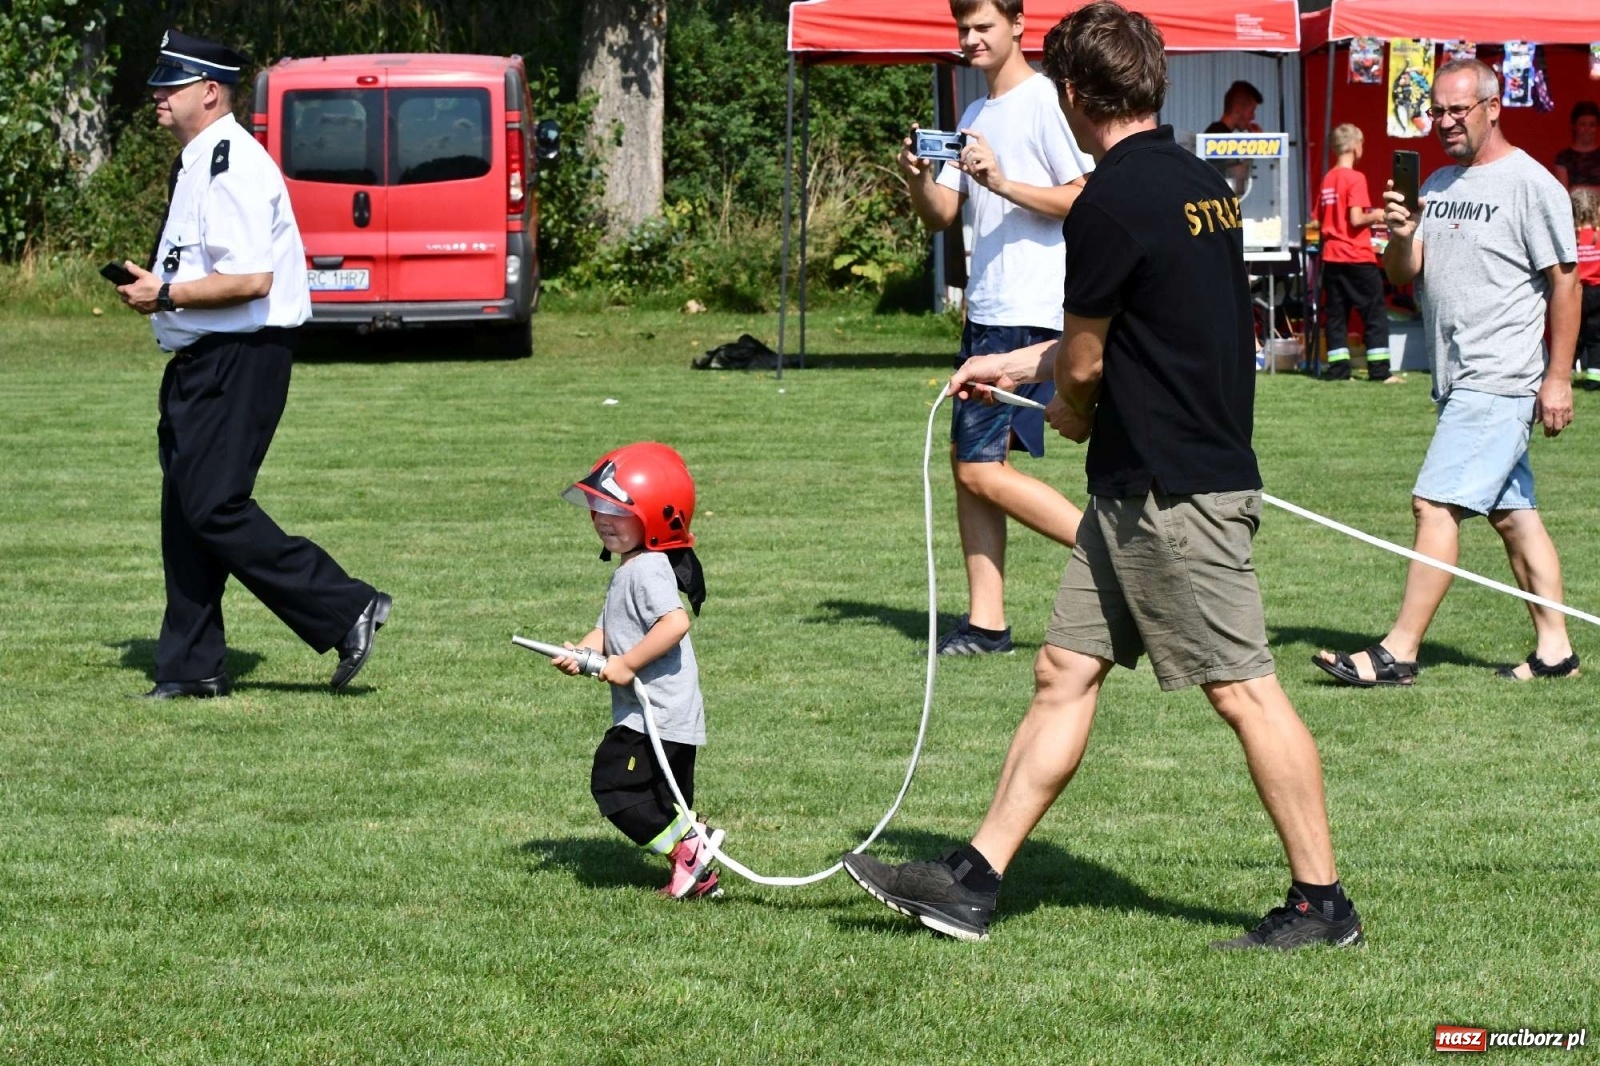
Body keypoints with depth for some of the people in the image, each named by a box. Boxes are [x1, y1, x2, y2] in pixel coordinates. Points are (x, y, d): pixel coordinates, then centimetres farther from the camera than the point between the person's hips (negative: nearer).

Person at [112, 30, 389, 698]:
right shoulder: (195, 163, 16)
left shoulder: (233, 165, -16)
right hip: (198, 360, 10)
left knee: (215, 506, -12)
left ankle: (346, 611, -8)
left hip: (239, 360, -10)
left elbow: (250, 279, -25)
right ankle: (193, 668, 16)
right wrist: (154, 288, 9)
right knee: (184, 509, 10)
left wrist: (165, 295, -17)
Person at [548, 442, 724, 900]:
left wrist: (627, 664, -26)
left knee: (612, 782, -9)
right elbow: (610, 630, 17)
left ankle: (687, 844, -8)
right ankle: (697, 876, 15)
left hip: (656, 714, -10)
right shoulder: (627, 570, 16)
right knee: (666, 802, 13)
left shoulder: (648, 570, -17)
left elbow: (675, 622, -31)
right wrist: (580, 652, -3)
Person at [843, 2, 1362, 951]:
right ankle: (974, 880, 12)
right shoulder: (1203, 183, 12)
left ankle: (1323, 903, 3)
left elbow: (1083, 365, -9)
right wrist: (1017, 366, 33)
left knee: (1244, 691, -3)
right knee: (1066, 671, 9)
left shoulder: (1115, 201, -17)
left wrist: (1071, 414, 14)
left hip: (1177, 490, -10)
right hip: (1137, 488, 10)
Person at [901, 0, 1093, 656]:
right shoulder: (974, 116, 18)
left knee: (983, 468, -13)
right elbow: (941, 215, 16)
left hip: (1031, 313, -9)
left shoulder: (1043, 102, -9)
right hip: (985, 308, 9)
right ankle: (985, 622, 10)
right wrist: (917, 177, -4)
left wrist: (1002, 183, -23)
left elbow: (1085, 199, -15)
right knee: (966, 464, 7)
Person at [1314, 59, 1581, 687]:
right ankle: (1555, 647, 17)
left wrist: (1558, 377, -12)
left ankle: (1399, 651, -13)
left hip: (1500, 378, -8)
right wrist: (1401, 236, -10)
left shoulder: (1530, 184, -8)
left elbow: (1564, 282, -9)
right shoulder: (1437, 186, 15)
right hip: (1457, 381, 8)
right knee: (1511, 513, 11)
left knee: (1436, 504, -13)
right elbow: (1402, 275, 13)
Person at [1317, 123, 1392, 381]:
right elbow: (1356, 219, -18)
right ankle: (1379, 370, -3)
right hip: (1358, 257, -6)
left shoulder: (1328, 179, 8)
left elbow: (1320, 220, 12)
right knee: (1375, 314, 0)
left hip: (1332, 256, 6)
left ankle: (1337, 369, 5)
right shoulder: (1355, 178, -12)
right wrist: (1375, 216, -2)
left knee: (1336, 315, 8)